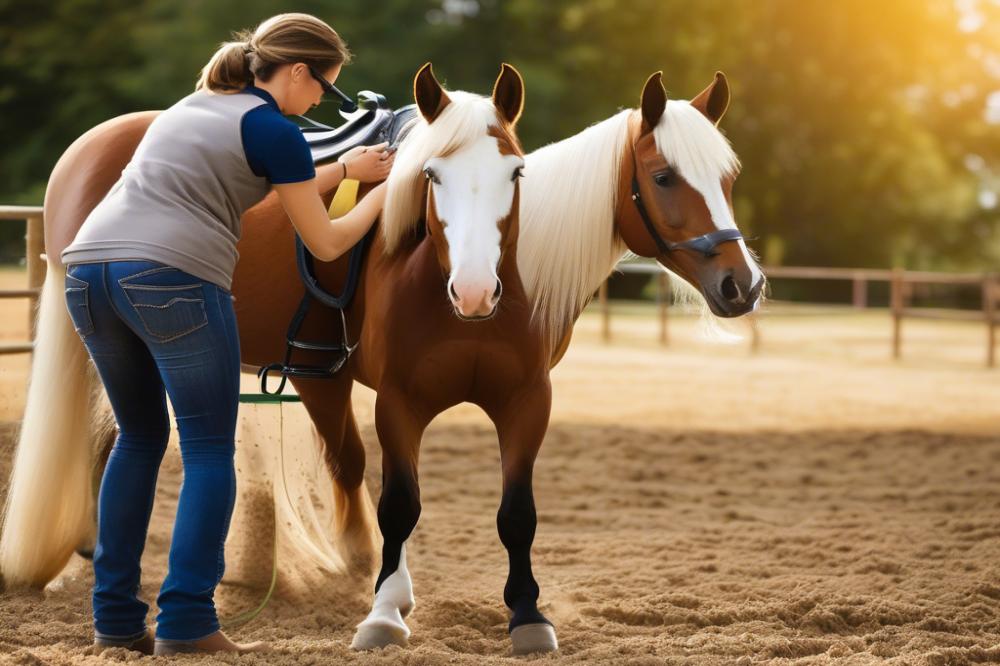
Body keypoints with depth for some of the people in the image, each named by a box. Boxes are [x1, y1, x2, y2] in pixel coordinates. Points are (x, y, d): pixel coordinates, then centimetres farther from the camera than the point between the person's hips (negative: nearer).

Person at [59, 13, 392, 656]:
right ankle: (186, 623, -4)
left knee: (140, 437, 19)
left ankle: (116, 617, 16)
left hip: (89, 264, 8)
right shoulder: (275, 131, 0)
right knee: (209, 451, 3)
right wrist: (384, 192, 22)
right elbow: (326, 243, 7)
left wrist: (345, 167, 38)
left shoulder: (197, 103, 25)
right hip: (174, 278, -8)